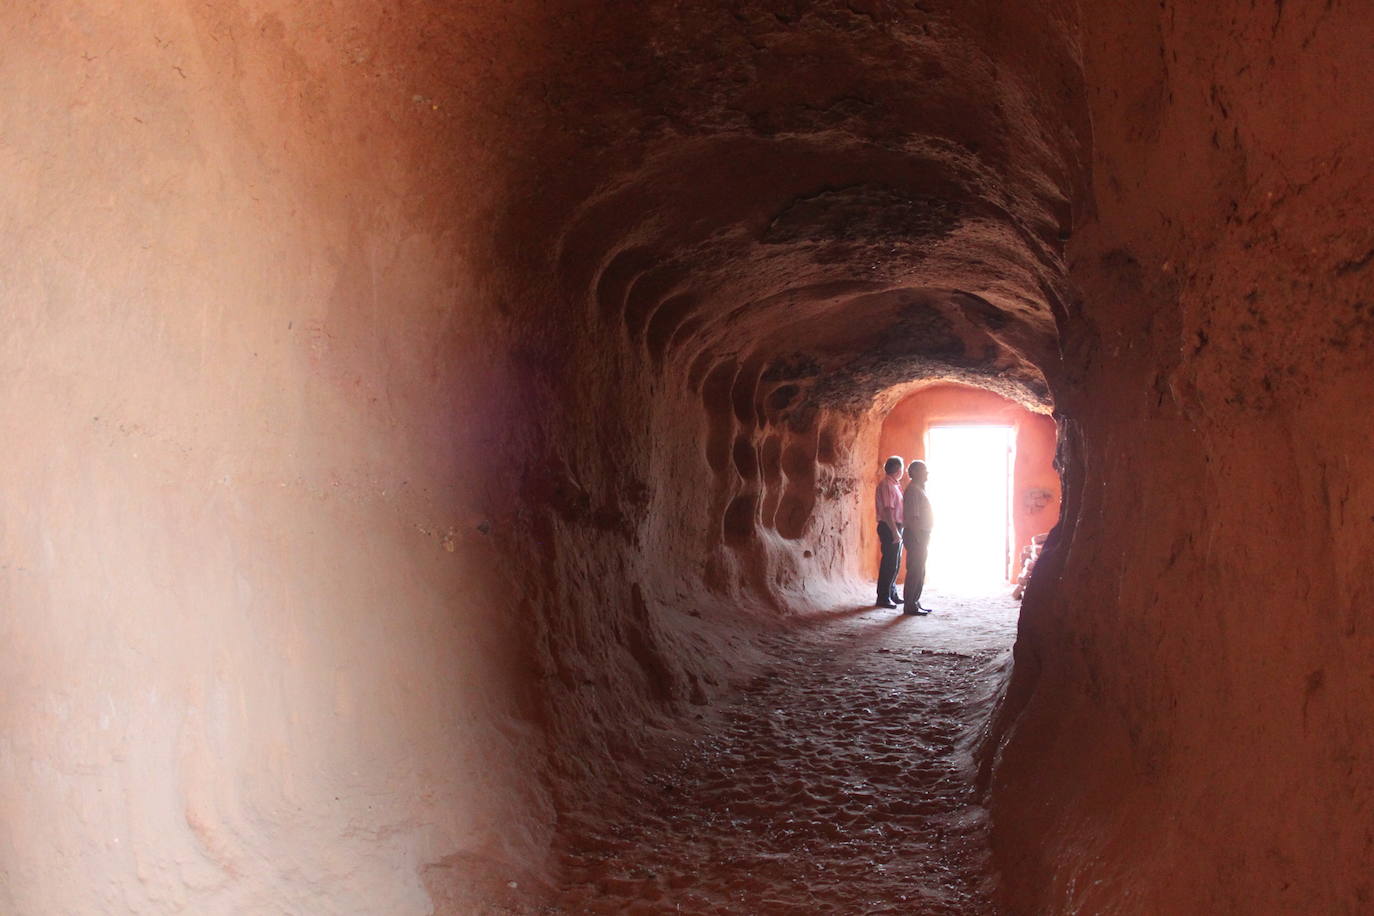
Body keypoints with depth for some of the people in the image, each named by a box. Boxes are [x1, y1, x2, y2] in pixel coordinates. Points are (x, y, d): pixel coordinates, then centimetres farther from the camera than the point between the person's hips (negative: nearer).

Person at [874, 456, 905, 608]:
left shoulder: (895, 485, 17)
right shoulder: (886, 485, -14)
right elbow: (887, 510, -22)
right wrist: (895, 531, -24)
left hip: (896, 528, 10)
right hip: (889, 528, -10)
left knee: (895, 563, 15)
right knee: (889, 563, -8)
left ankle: (892, 594, 24)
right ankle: (883, 597, -4)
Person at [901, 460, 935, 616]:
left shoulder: (919, 489, 18)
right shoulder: (913, 490, -14)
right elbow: (912, 518, -21)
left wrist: (924, 538, 19)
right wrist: (919, 537, -22)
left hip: (921, 535, 10)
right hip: (915, 536, -10)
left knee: (919, 572, 13)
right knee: (915, 572, -7)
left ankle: (915, 602, 20)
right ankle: (910, 605, -4)